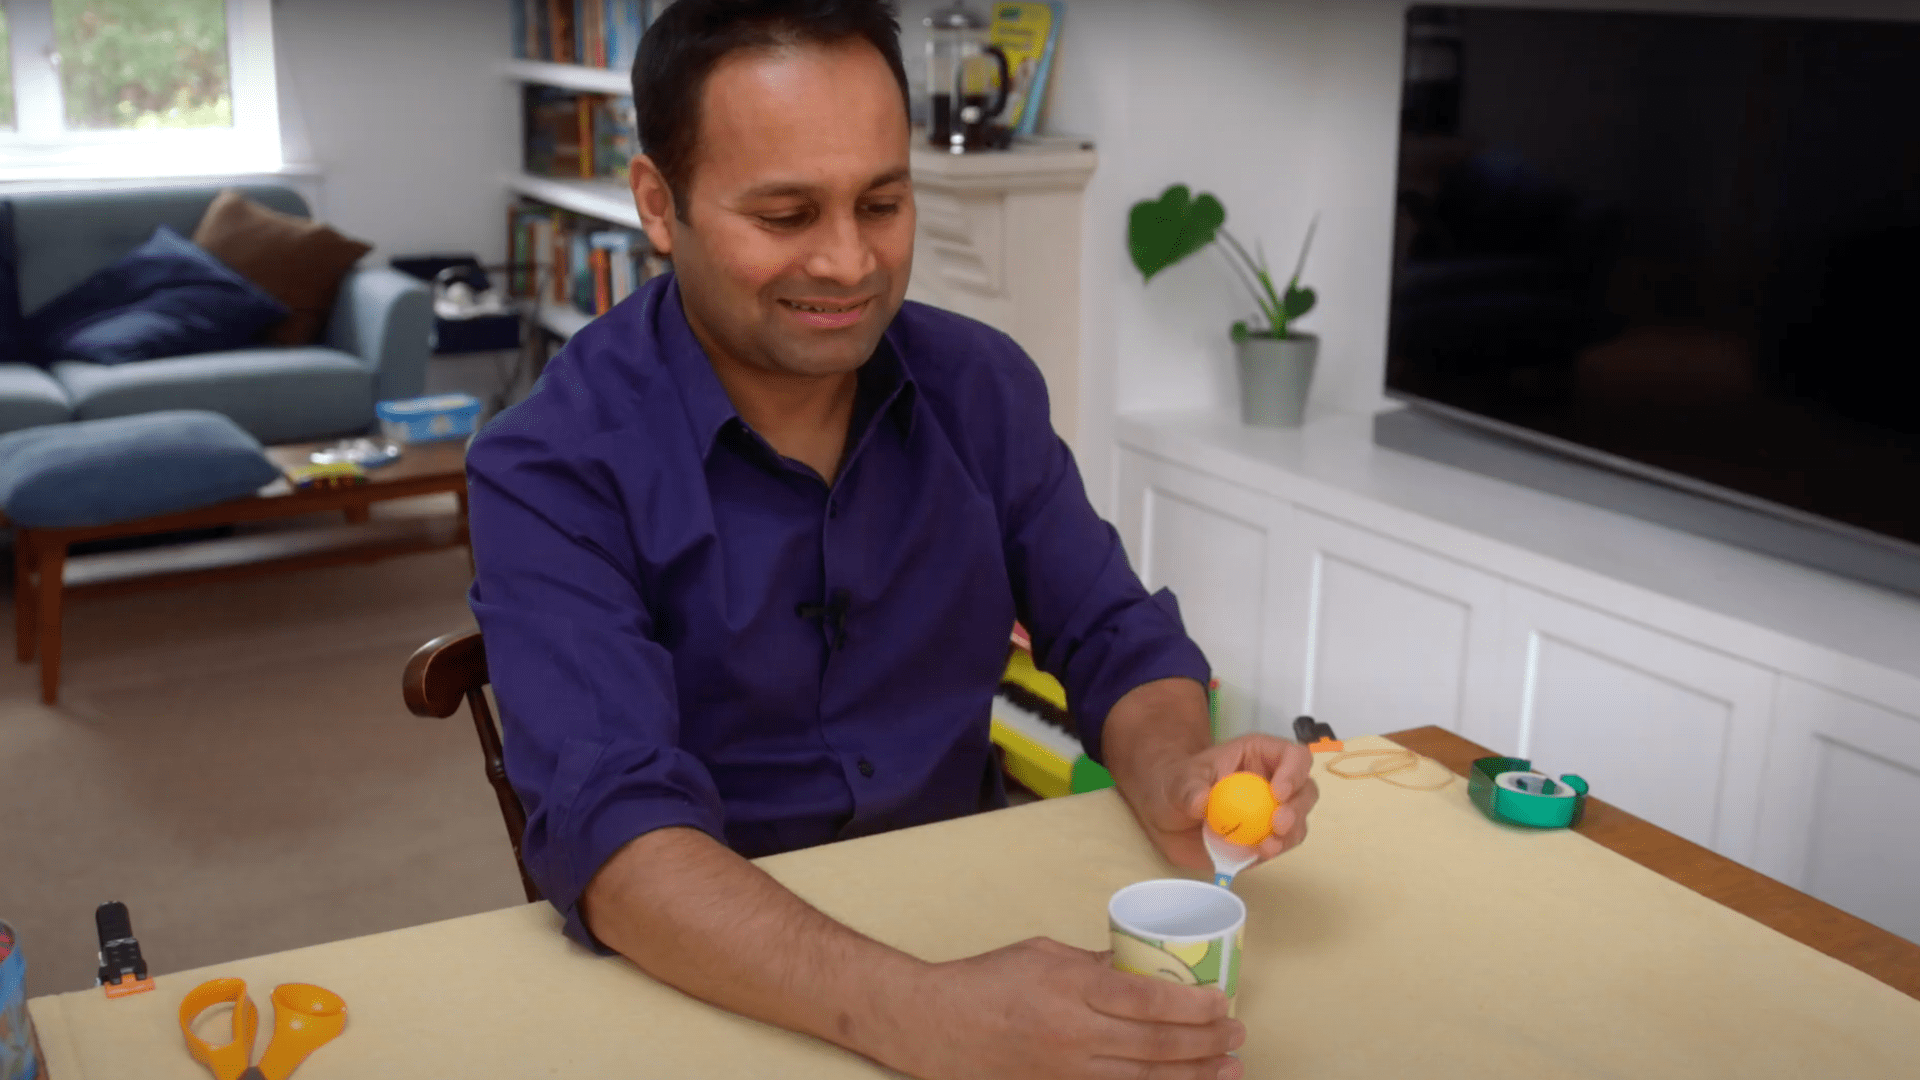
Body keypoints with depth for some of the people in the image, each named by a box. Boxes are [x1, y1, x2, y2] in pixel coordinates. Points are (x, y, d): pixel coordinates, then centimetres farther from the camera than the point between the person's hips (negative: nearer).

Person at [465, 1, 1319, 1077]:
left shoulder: (984, 386, -1)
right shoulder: (550, 473, -15)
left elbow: (1116, 638, 4)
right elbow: (611, 826, -25)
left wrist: (1171, 783, -19)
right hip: (714, 977, -3)